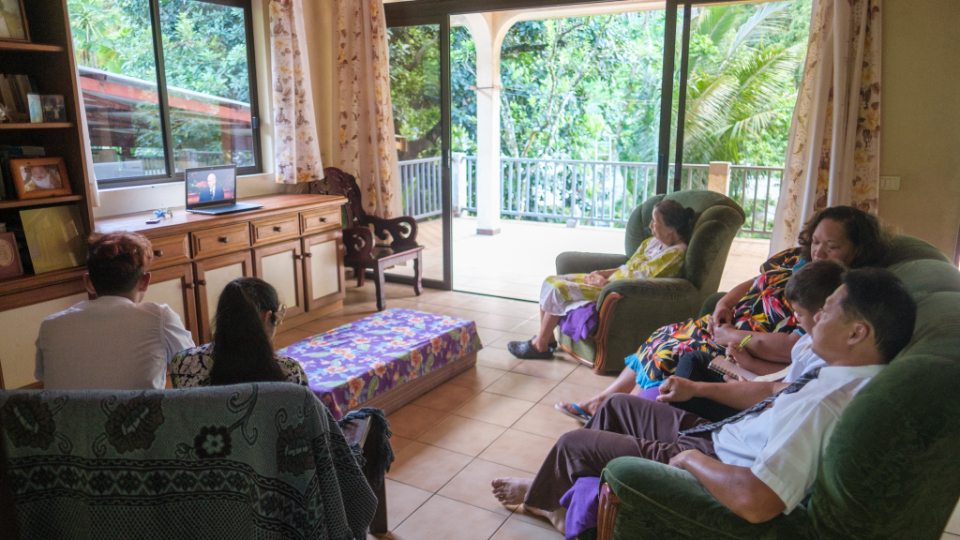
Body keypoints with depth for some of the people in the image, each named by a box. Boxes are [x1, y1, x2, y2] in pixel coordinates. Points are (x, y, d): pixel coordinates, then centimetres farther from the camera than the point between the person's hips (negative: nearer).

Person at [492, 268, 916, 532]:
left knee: (574, 443, 2)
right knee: (620, 404, 21)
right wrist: (698, 388, 12)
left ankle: (543, 496, 38)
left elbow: (756, 502, -42)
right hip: (716, 436, 9)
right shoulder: (845, 374, -5)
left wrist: (691, 459, -25)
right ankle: (562, 488, 39)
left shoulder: (825, 404, -36)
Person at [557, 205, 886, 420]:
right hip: (730, 328, 9)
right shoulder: (795, 259, 6)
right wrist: (726, 302, 0)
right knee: (665, 337, 6)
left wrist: (737, 337, -25)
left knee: (669, 357, -18)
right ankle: (600, 402, 20)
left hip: (759, 361, -9)